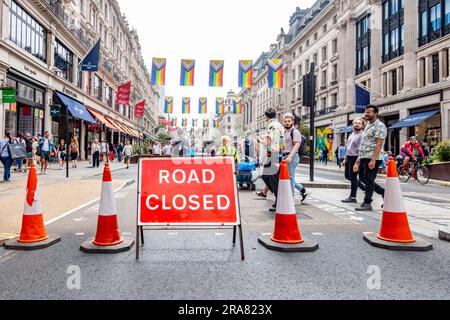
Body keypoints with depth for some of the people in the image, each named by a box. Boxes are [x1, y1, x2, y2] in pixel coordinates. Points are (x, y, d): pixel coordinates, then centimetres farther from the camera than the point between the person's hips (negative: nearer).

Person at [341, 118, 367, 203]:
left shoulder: (362, 135, -12)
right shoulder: (352, 134, 16)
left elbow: (360, 150, -19)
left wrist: (357, 162, -25)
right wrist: (345, 159, 20)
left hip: (355, 158, -9)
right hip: (348, 157, 9)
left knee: (353, 177, -2)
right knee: (347, 176, 17)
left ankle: (352, 197, 8)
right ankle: (364, 187, 32)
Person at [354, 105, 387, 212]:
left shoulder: (379, 126, -9)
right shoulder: (368, 126, 20)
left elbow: (378, 144, -18)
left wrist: (373, 160, -25)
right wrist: (359, 159, 21)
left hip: (372, 158, -10)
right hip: (363, 158, 10)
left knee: (369, 181, -3)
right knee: (362, 178, 15)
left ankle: (367, 204, 6)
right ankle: (383, 192, 28)